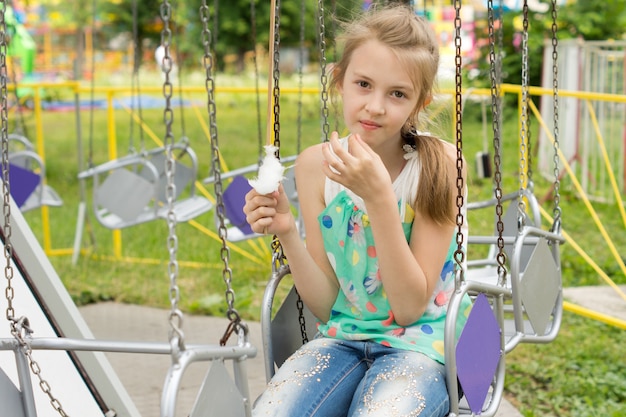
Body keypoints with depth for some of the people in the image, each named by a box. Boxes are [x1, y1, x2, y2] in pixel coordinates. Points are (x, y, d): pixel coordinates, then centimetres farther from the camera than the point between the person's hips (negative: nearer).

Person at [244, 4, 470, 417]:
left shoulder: (439, 165, -12)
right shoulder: (315, 165, -2)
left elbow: (411, 307, -13)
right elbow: (324, 305, 2)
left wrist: (379, 196, -24)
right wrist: (287, 233, -17)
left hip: (420, 342, -2)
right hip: (342, 337, 3)